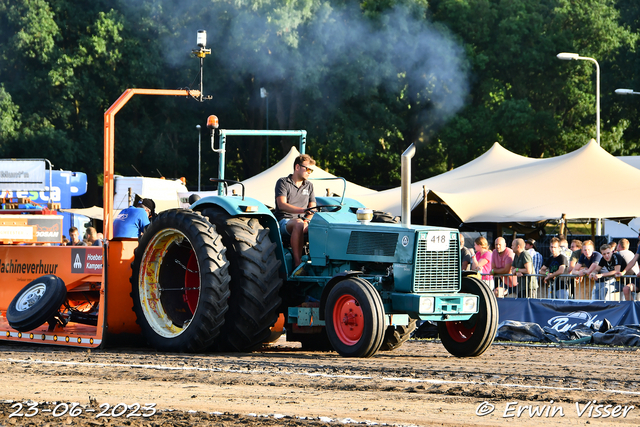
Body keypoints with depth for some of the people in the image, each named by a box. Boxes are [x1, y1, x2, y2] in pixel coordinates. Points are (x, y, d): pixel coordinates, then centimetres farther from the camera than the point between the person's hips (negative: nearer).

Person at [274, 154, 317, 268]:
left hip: (301, 222, 5)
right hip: (284, 221, -5)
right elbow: (282, 205, -14)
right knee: (298, 224, -40)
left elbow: (312, 208, 13)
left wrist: (307, 221, -10)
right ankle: (297, 263, -43)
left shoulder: (309, 186, 19)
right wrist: (302, 210, -29)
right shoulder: (283, 183, 1)